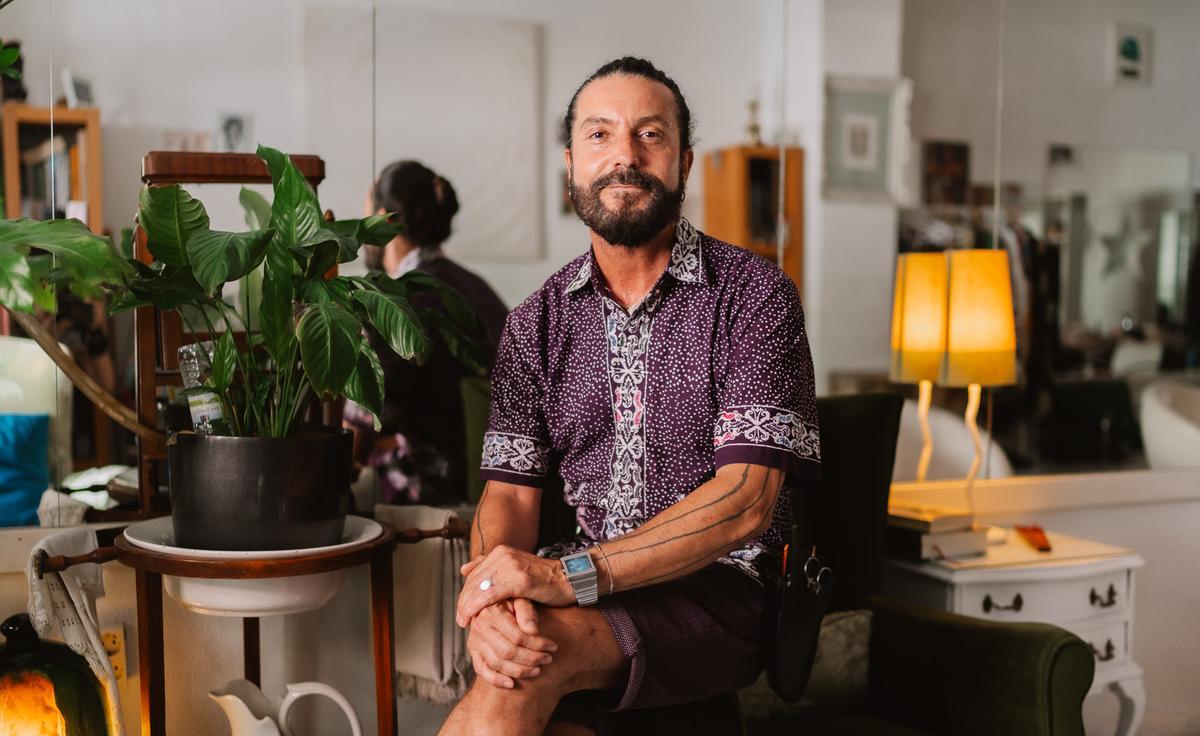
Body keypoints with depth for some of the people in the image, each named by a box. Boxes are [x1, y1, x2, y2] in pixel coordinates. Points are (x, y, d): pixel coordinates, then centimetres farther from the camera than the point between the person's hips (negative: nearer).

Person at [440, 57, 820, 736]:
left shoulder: (754, 296, -4)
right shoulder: (537, 323, 10)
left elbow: (746, 502, -14)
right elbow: (509, 493, 4)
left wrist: (573, 574, -25)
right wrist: (495, 595, -21)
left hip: (721, 586, -3)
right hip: (583, 598, 4)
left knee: (522, 676, -31)